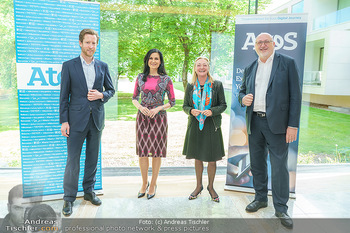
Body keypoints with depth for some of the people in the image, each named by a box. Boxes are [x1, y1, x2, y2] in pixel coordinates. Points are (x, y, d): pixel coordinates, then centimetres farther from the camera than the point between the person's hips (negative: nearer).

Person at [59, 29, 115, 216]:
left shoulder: (102, 66, 8)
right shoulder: (69, 66, 0)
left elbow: (111, 90, 14)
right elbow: (64, 96, -2)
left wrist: (101, 95, -9)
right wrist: (64, 121, -7)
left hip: (96, 119, 3)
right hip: (77, 120, -3)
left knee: (92, 158, 12)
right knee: (73, 159, 1)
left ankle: (89, 191, 28)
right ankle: (69, 198, 15)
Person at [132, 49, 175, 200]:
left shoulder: (166, 79, 0)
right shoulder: (140, 78, 7)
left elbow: (172, 101, 1)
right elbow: (134, 98, 11)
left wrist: (158, 108, -13)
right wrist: (140, 106, -9)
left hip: (159, 118, -2)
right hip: (142, 117, 2)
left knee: (157, 152, 4)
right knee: (142, 151, 5)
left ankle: (153, 184, 21)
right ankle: (144, 183, 24)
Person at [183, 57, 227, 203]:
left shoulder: (217, 85, -1)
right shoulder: (190, 86, 5)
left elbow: (223, 105, 1)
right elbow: (185, 106, 8)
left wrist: (212, 111, -17)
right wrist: (191, 111, -14)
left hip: (212, 126, -2)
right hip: (195, 126, 2)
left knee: (212, 160, 4)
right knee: (197, 158, 13)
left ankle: (211, 187, 26)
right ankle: (199, 186, 31)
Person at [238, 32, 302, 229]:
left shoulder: (288, 63, -1)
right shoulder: (250, 68, 13)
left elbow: (295, 95, -5)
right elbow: (242, 91, 21)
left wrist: (293, 125, -12)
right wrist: (243, 98, -5)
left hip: (276, 123, -5)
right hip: (254, 122, 5)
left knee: (279, 165, -1)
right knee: (257, 164, 14)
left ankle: (281, 208, 14)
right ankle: (261, 198, 32)